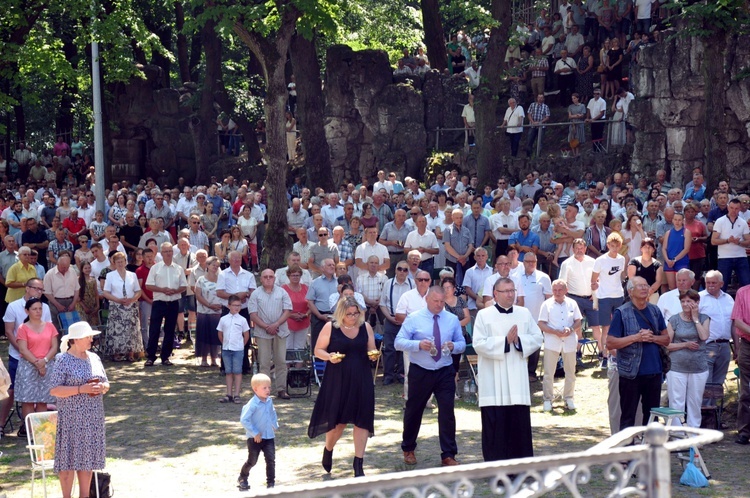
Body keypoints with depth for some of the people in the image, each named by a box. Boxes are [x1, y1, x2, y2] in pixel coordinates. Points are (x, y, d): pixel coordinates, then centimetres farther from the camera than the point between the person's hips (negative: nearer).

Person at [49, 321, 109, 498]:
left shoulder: (94, 358, 10)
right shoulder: (64, 361, -9)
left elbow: (106, 384, 18)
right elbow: (54, 390, -14)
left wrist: (102, 387, -7)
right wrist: (81, 389, -21)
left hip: (93, 418, 6)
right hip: (71, 419, -6)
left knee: (88, 457, 10)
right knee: (69, 457, -2)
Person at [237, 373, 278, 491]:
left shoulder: (269, 401, 1)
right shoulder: (252, 404, -21)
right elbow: (244, 420, -22)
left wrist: (275, 425, 19)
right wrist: (254, 433, -19)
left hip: (269, 436, 5)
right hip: (255, 438, -5)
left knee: (271, 459, -3)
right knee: (252, 461, 7)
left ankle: (271, 482, 8)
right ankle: (242, 479, 31)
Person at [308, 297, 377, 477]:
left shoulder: (365, 327, 5)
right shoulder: (330, 327, -4)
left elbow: (371, 351, 13)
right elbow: (318, 350, 0)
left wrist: (373, 354, -10)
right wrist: (329, 356, -20)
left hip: (361, 381, 3)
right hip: (337, 381, -3)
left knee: (361, 421, -1)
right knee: (337, 420, 4)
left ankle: (358, 463, 6)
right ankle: (328, 450, 34)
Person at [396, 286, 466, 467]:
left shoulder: (452, 319, 5)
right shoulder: (413, 319, -4)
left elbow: (462, 344, 8)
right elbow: (399, 342, -10)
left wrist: (453, 346, -16)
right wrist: (419, 344, -26)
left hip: (445, 372, 1)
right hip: (420, 372, -1)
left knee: (447, 412, -4)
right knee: (413, 411, 11)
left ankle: (448, 455, 3)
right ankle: (408, 450, 31)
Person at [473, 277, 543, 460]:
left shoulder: (524, 314, 10)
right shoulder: (484, 315, -2)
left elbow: (537, 338, 6)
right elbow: (479, 344, -11)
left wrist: (519, 340, -11)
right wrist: (505, 341, -15)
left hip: (517, 381, 3)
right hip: (494, 382, -3)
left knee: (520, 422, 5)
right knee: (495, 423, -1)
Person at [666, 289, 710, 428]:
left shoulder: (704, 318, 6)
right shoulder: (674, 320, 1)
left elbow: (704, 336, -13)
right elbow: (667, 345, -2)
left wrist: (695, 318, -8)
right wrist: (685, 345, -12)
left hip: (699, 368, 2)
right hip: (677, 368, -2)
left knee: (695, 402, 9)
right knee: (676, 402, -2)